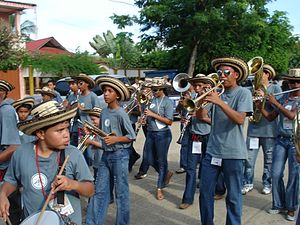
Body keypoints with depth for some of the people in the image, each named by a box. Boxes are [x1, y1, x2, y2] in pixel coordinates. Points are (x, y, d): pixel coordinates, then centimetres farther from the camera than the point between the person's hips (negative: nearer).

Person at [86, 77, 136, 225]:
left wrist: (116, 139, -23)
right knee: (100, 191, 12)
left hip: (120, 155, -6)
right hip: (106, 154, 6)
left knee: (121, 192, 6)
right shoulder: (103, 112, 6)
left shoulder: (121, 114, -13)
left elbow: (132, 137, -11)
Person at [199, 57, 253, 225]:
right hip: (212, 151, 4)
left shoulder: (243, 93, -4)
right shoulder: (216, 92, 8)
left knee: (233, 197, 8)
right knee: (205, 192, 11)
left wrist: (219, 102, -25)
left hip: (233, 154, -4)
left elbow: (240, 119, -18)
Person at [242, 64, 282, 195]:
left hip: (269, 130, -2)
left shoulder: (275, 88, 5)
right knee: (249, 158, 0)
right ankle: (247, 183, 12)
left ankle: (267, 184, 21)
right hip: (253, 129, 2)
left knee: (269, 159, 7)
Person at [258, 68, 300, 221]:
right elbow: (271, 117, 11)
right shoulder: (283, 98, 9)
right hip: (281, 140, 4)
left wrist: (275, 103, -16)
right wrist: (260, 107, -4)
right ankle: (278, 205, 18)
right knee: (276, 174, 3)